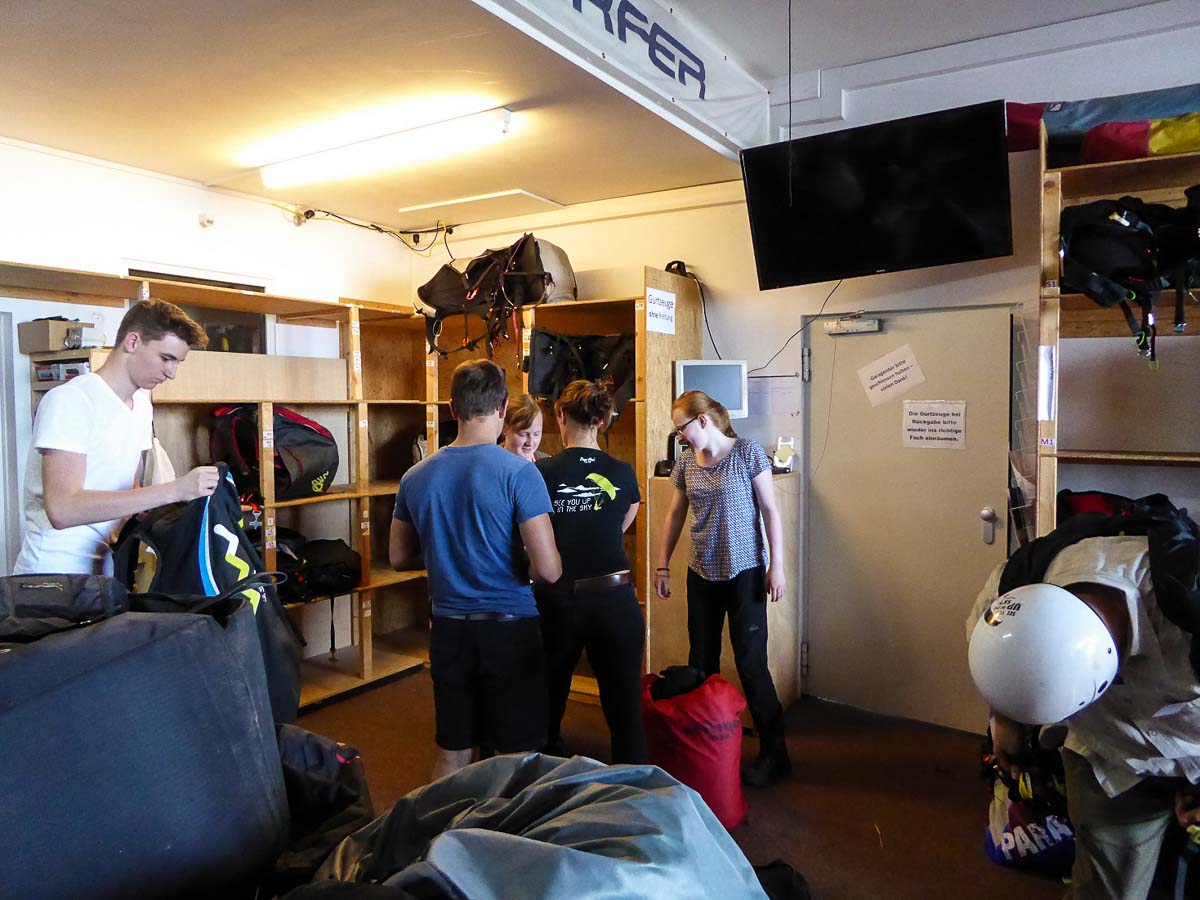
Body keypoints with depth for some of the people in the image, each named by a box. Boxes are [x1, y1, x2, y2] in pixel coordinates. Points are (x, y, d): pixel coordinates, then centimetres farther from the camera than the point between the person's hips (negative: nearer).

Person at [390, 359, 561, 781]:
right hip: (509, 627, -4)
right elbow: (548, 570, -19)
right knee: (517, 756, 11)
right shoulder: (519, 473, -16)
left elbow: (399, 558, 11)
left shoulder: (415, 477, 0)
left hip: (448, 629, 5)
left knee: (452, 754, 18)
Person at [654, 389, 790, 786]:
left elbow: (770, 510, -7)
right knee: (701, 662, 9)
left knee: (751, 663, -2)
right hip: (702, 574, 5)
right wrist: (662, 565, 12)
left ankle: (774, 754, 12)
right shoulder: (685, 463, 6)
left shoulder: (748, 452, -8)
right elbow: (675, 516, 13)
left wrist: (777, 565, -10)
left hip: (745, 572, -5)